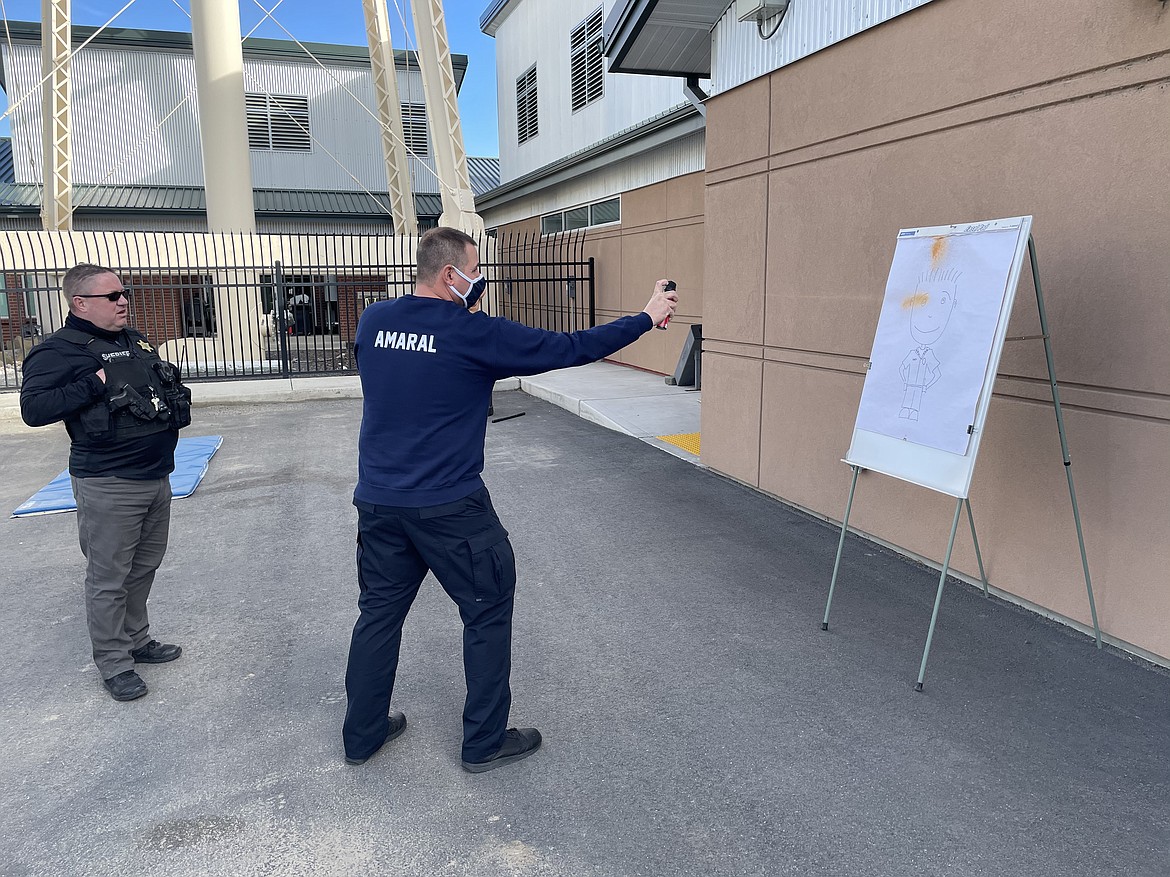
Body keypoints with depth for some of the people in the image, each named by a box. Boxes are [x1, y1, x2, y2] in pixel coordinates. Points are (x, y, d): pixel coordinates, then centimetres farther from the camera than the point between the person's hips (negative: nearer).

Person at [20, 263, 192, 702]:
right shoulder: (58, 350, -10)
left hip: (157, 476, 8)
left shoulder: (136, 340, 13)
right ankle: (113, 662, 16)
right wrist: (95, 383, -23)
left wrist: (175, 395, 6)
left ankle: (136, 640, 34)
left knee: (144, 567, 18)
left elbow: (165, 384, 28)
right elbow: (33, 408, -20)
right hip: (108, 487, -7)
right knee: (109, 578, 2)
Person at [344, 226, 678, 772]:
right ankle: (485, 743, 23)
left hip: (377, 501, 6)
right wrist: (647, 317, 0)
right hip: (449, 508, -6)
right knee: (488, 614, 11)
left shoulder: (372, 321, 2)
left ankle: (362, 734, 33)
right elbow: (569, 348, -10)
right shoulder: (475, 333, -14)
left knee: (379, 611, 19)